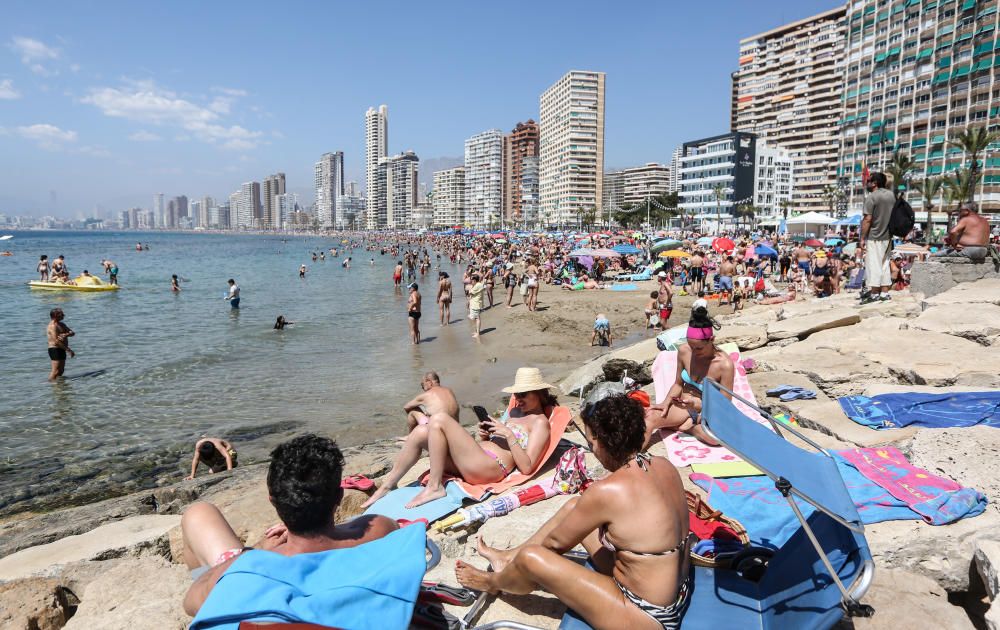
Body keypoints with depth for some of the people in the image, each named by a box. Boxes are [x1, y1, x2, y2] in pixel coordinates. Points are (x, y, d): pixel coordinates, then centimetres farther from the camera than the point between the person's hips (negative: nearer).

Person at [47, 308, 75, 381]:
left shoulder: (61, 325, 16)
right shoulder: (53, 326, -14)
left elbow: (72, 333, 6)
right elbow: (56, 341, -22)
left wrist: (66, 335, -19)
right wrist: (68, 350, -23)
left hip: (61, 350, 10)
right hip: (55, 350, -10)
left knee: (61, 371, 13)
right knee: (56, 371, -11)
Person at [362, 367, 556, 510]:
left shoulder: (540, 422, 1)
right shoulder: (515, 412, 25)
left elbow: (526, 467, -10)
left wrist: (509, 435, -16)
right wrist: (484, 436, 6)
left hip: (490, 467, -9)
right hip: (476, 461, 9)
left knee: (439, 419, -21)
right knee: (422, 431, -7)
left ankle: (434, 487, -14)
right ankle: (386, 486, -2)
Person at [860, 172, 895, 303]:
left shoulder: (871, 197, -12)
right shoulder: (891, 195, 9)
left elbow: (867, 219, -16)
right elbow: (893, 216, 14)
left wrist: (862, 239, -13)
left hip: (873, 237, -7)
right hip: (887, 237, 7)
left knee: (873, 265, -4)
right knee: (884, 264, 12)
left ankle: (874, 294, -3)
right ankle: (884, 293, 14)